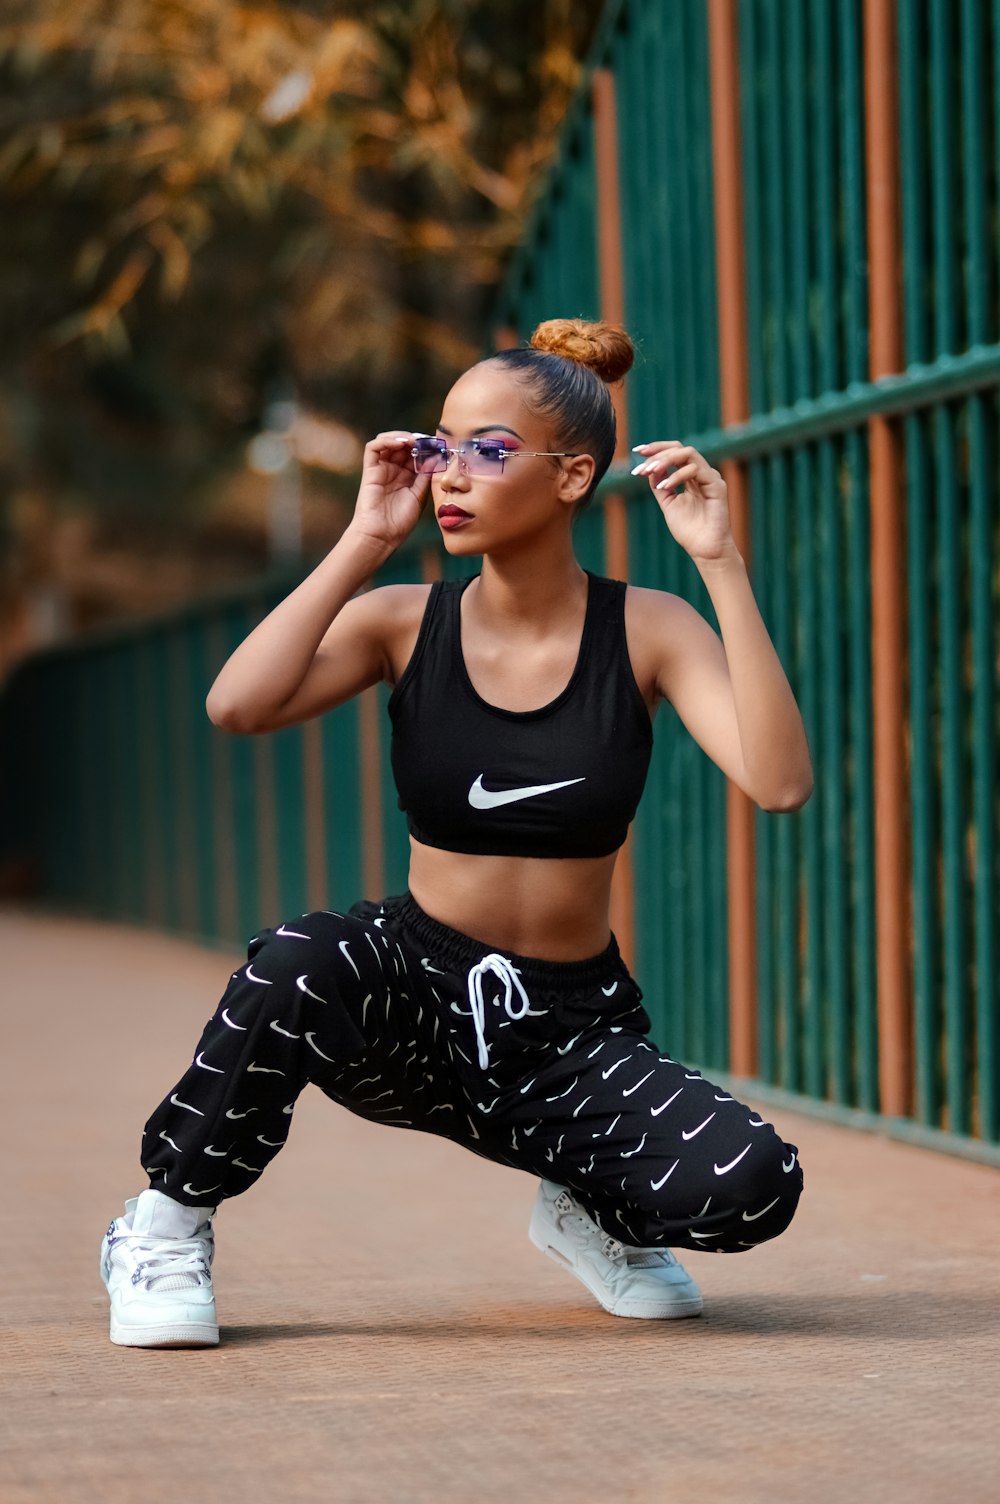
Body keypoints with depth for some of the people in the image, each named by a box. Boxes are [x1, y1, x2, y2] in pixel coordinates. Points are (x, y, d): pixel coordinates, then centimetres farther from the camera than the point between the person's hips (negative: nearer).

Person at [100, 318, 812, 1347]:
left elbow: (778, 781, -21)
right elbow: (238, 706, -21)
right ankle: (165, 1226, -12)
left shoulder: (646, 630, -4)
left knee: (750, 1187, -27)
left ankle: (590, 1209, 9)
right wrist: (366, 539, -16)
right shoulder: (406, 622, -2)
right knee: (297, 964, -37)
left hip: (575, 1028, 0)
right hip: (415, 1001, 0)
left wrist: (722, 563, -23)